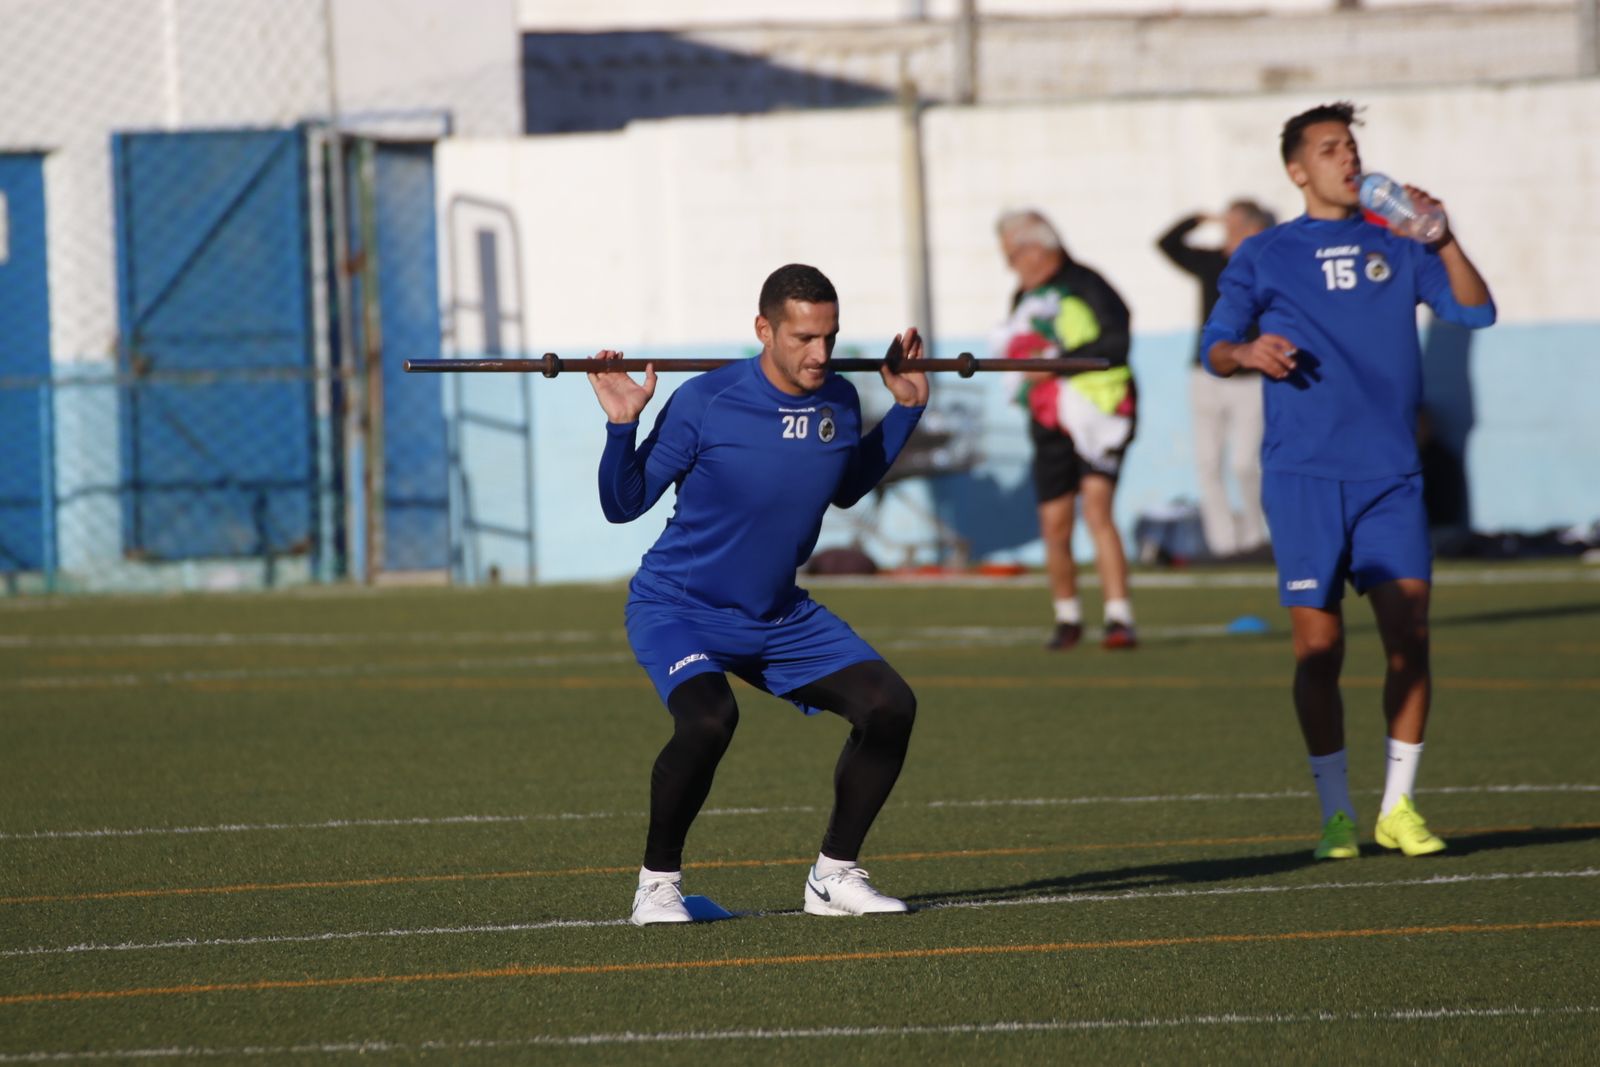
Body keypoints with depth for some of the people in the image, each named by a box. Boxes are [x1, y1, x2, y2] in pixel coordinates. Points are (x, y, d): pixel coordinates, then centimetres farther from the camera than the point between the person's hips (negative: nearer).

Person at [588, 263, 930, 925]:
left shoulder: (840, 403, -3)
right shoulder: (706, 403, -20)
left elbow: (846, 489, 20)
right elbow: (623, 505, -13)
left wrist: (906, 407, 14)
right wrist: (621, 426, -29)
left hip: (779, 616, 6)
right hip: (680, 609, -6)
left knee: (889, 705, -6)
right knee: (707, 719, -34)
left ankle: (833, 876, 9)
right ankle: (658, 883, -13)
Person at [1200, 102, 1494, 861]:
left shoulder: (1395, 245, 12)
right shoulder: (1265, 257, 8)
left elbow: (1473, 311, 5)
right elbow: (1215, 348, 7)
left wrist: (1443, 239, -9)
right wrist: (1246, 352, -15)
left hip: (1390, 472, 2)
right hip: (1304, 476, -2)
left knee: (1408, 634, -6)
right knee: (1318, 645, -3)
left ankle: (1399, 806, 5)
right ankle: (1336, 814, 7)